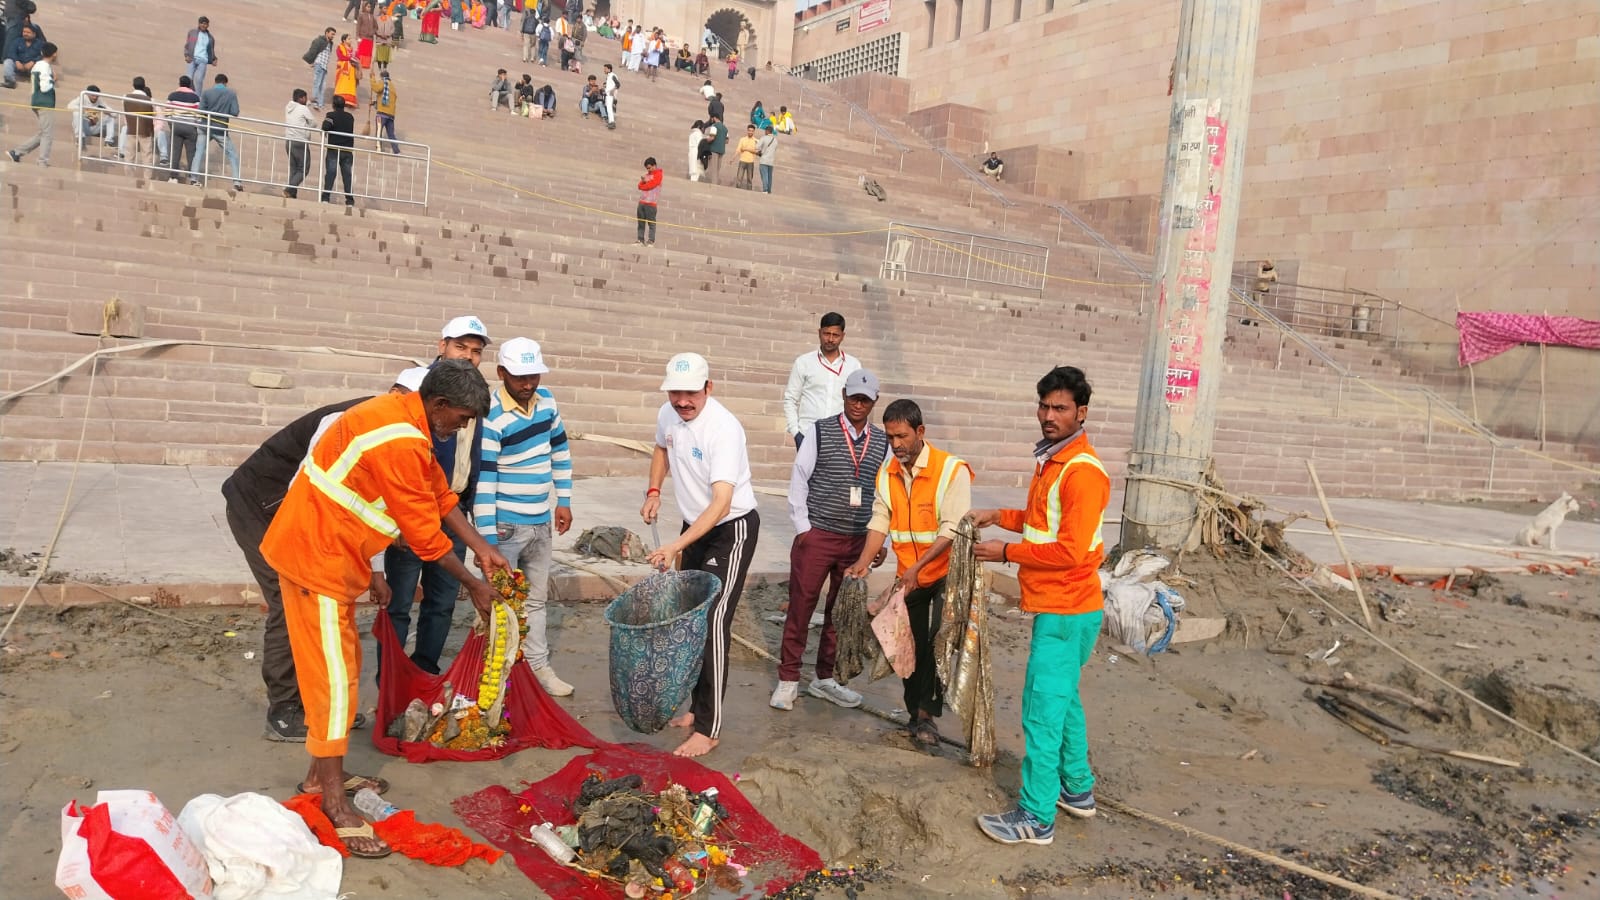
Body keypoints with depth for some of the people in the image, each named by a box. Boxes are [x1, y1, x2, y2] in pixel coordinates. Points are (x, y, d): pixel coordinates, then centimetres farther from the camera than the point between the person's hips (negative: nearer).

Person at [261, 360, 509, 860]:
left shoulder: (403, 414, 5)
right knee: (334, 676, -5)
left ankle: (324, 773, 30)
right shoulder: (400, 444, -26)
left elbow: (439, 492, 12)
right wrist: (473, 585, -9)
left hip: (330, 547, 10)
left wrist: (481, 548, 10)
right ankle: (335, 805, 3)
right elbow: (424, 532, -21)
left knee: (340, 668, 17)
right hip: (316, 553, -10)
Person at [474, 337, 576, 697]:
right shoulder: (492, 417, -20)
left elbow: (560, 449, 14)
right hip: (506, 525, -7)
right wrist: (487, 539, -22)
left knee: (536, 599, 18)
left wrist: (563, 500, 13)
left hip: (541, 522, 7)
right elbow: (483, 480, -22)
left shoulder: (545, 398, 1)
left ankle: (538, 666, 30)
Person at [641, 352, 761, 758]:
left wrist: (676, 545, -44)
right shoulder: (667, 415, -5)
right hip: (696, 526, 8)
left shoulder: (723, 428, -29)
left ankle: (708, 729, -7)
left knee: (713, 622, -14)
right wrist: (653, 490, 5)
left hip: (733, 529, -8)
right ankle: (698, 707, 30)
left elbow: (721, 502, -36)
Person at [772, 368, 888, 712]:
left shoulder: (882, 441, 5)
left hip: (858, 541, 3)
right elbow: (799, 478, -3)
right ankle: (788, 680, 16)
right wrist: (802, 526, -7)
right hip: (816, 535, -3)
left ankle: (824, 678, 27)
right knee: (801, 606, 4)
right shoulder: (820, 431, -4)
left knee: (840, 611, 13)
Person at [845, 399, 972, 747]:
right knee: (911, 644, 10)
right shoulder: (887, 473, 1)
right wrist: (864, 561, -16)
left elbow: (952, 530, -21)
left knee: (936, 645, -8)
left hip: (945, 573, -5)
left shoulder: (952, 470, -17)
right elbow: (880, 521, -1)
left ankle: (926, 714, 6)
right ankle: (917, 714, 23)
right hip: (908, 575, 5)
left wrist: (917, 567, -28)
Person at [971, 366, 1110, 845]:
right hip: (1055, 607, 10)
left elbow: (1070, 550, -24)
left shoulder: (1082, 471, -20)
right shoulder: (1051, 460, 11)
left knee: (1042, 710, -5)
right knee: (1063, 699, 20)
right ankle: (1077, 790, 35)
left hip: (1065, 611, -10)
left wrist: (1007, 551, -18)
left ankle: (1036, 818, 4)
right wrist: (999, 516, 10)